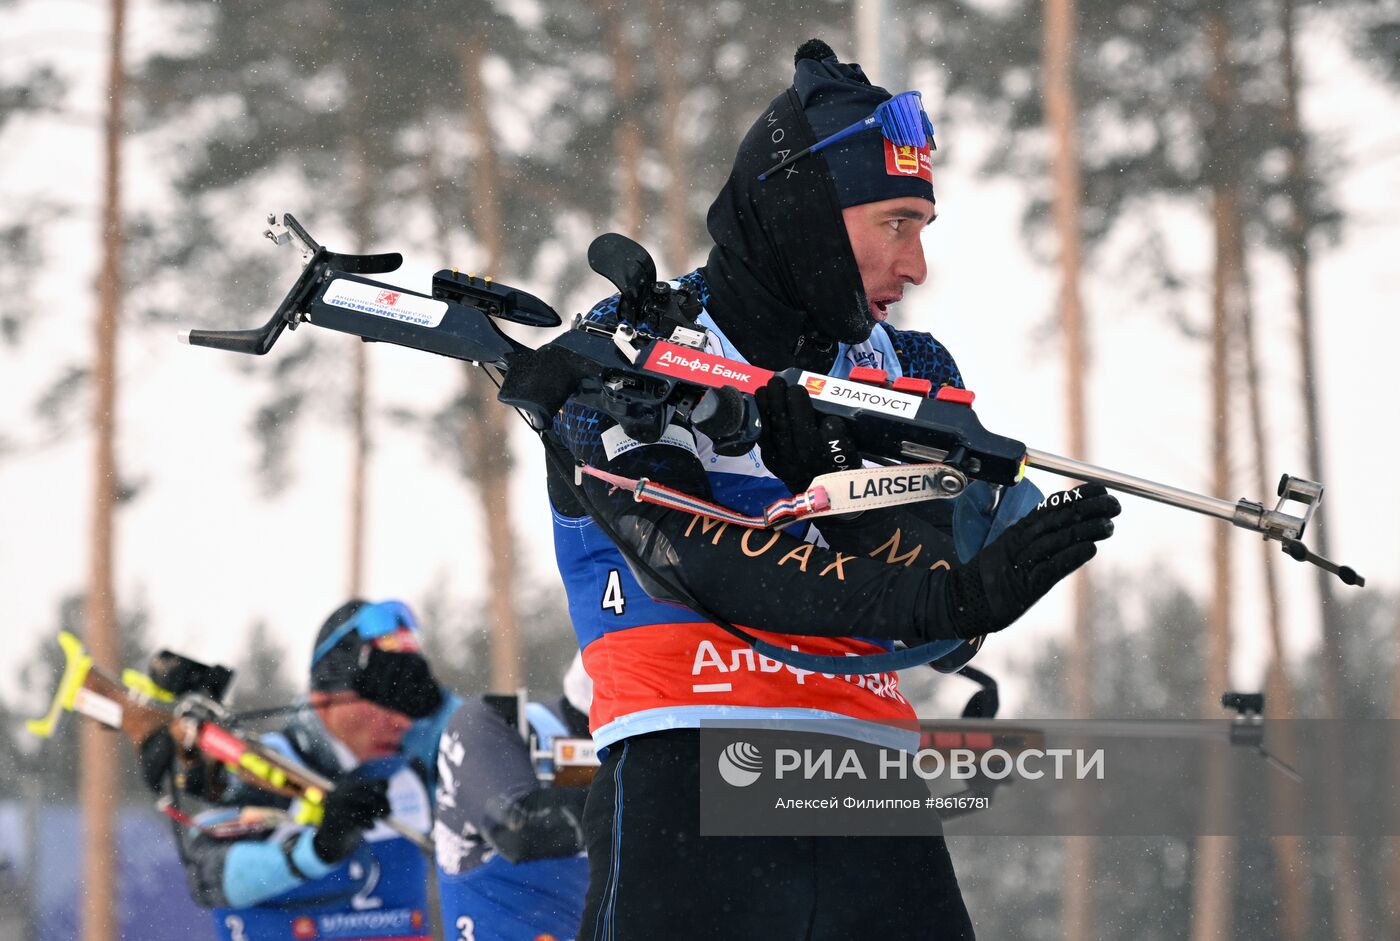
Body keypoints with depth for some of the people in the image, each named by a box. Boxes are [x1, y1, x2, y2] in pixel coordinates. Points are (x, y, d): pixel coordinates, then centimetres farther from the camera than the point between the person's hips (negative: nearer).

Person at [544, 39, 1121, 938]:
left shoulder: (913, 373, 17)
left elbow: (936, 602, 4)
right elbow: (702, 564, -14)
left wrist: (830, 467, -13)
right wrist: (951, 596, -24)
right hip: (687, 771, -4)